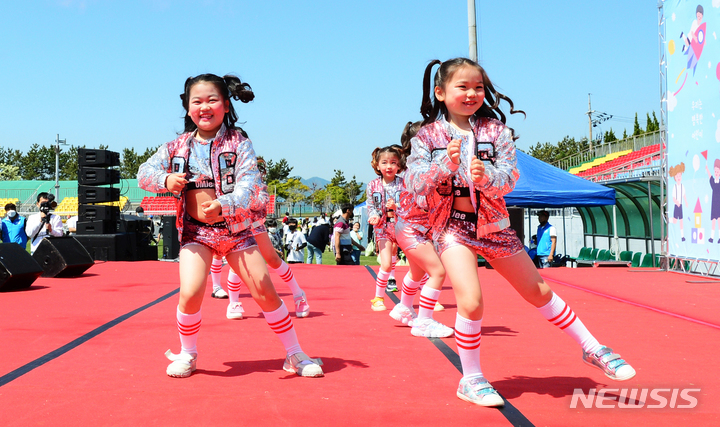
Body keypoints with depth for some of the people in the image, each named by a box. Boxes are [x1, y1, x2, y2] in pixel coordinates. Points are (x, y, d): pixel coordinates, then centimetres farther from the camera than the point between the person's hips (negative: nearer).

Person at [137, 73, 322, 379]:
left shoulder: (239, 142, -6)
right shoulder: (177, 147, 3)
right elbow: (144, 173, 7)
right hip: (195, 231, 1)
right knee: (190, 293, -17)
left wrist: (223, 205, -36)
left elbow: (250, 186, -17)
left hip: (236, 229, -1)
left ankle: (294, 355, 16)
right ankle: (187, 354, 11)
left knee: (265, 293, -1)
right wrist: (165, 179, -17)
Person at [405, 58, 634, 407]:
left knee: (538, 291, 12)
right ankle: (471, 380, 2)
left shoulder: (495, 130, -1)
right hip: (452, 227, -2)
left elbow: (509, 178, -10)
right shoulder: (427, 136, -4)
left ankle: (592, 349, 29)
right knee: (470, 302, -19)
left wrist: (486, 177, -32)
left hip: (492, 224, 2)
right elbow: (413, 184, -13)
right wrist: (446, 164, -29)